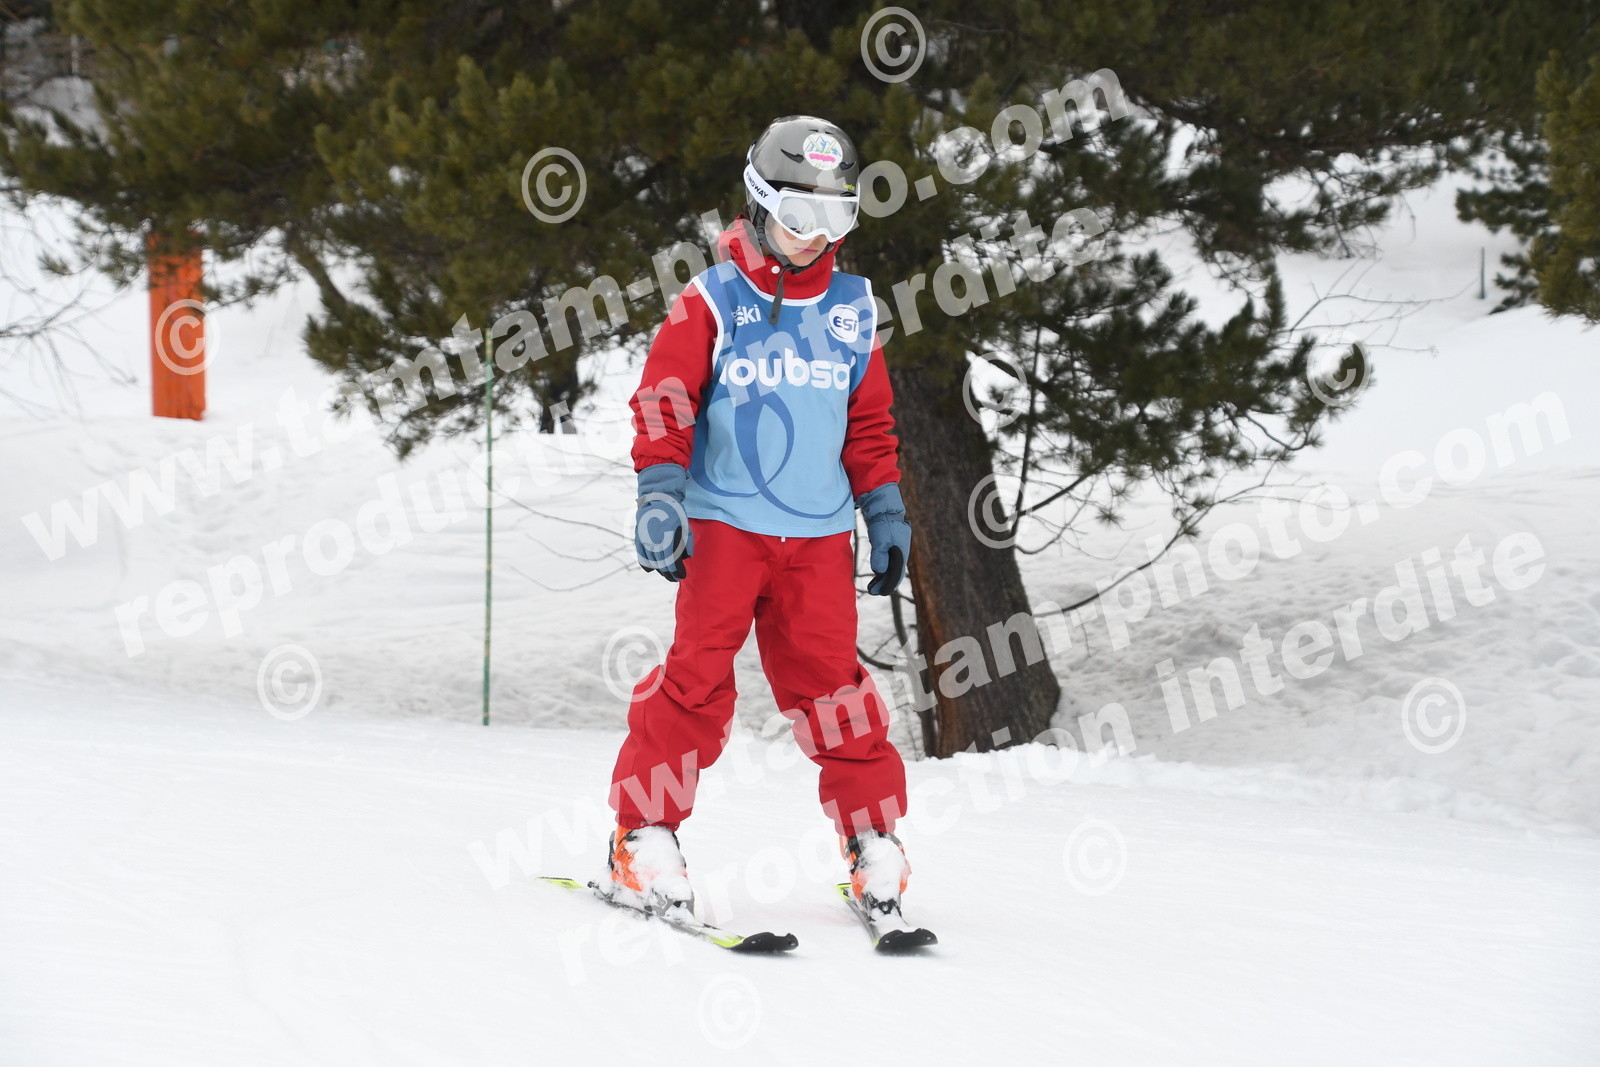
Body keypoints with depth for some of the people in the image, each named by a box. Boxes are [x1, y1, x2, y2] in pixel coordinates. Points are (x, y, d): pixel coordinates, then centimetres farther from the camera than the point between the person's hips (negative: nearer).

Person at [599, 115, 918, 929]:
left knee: (831, 683, 1)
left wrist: (886, 514, 16)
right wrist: (660, 494, -17)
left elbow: (870, 422, 21)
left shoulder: (852, 310, 13)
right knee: (698, 678, -10)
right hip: (723, 523, -3)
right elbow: (664, 399, -5)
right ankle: (644, 840, -3)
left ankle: (875, 844, 10)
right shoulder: (713, 302, -2)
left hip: (819, 534, 3)